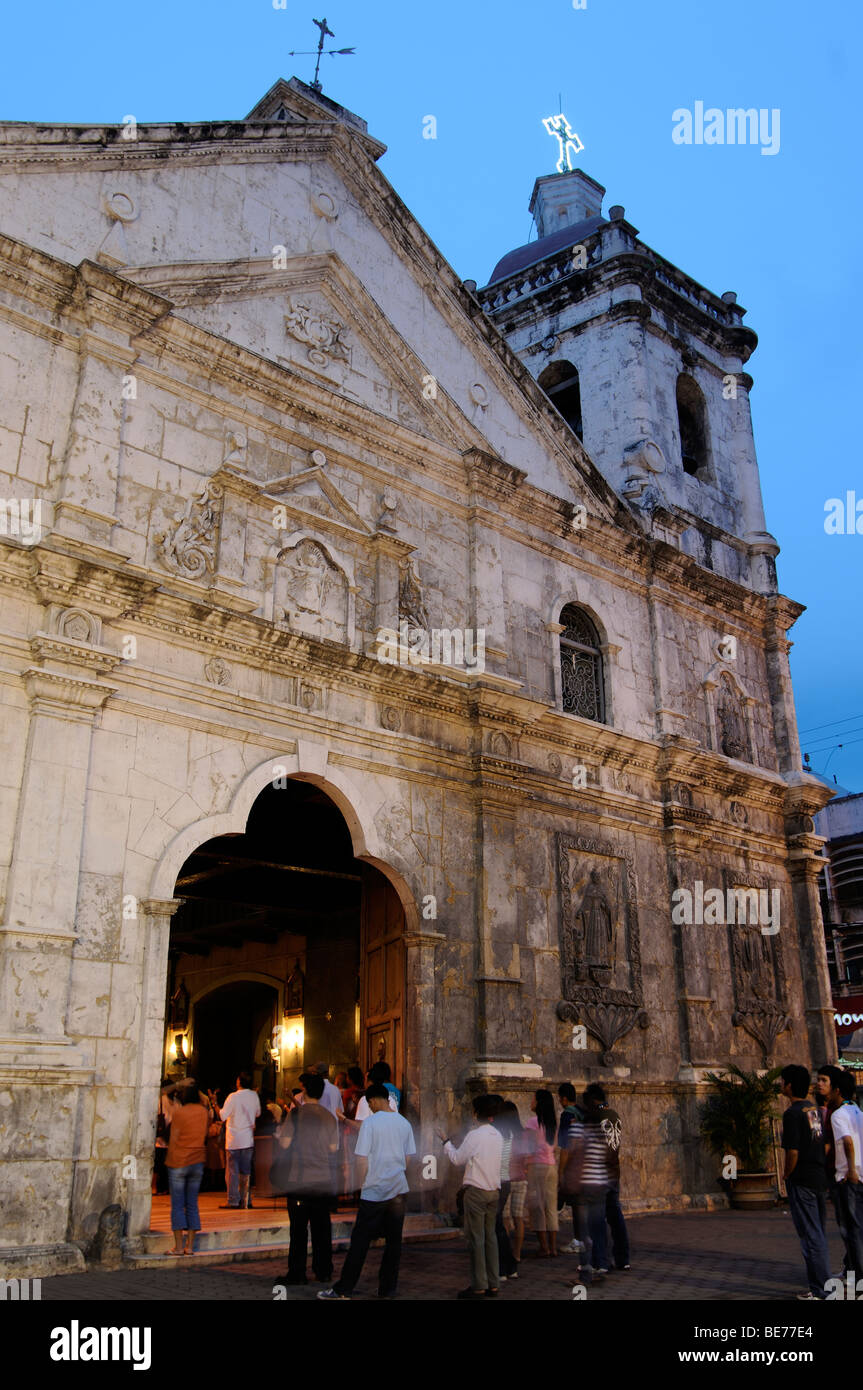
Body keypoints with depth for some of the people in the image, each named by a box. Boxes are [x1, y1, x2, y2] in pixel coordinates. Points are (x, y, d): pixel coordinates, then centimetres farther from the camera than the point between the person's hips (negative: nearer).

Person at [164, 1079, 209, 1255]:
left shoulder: (179, 1113, -10)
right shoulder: (204, 1111, 4)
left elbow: (173, 1140, -9)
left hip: (178, 1162, -5)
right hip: (198, 1162, 5)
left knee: (177, 1205, 2)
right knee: (192, 1204, 10)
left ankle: (179, 1246, 1)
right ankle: (190, 1246, 10)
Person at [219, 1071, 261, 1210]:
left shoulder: (233, 1097, -14)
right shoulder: (254, 1096, 1)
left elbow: (222, 1115, -12)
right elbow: (258, 1113, 14)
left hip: (234, 1140, -4)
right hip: (248, 1139, 4)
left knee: (233, 1171, 3)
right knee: (246, 1171, 12)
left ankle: (233, 1201, 5)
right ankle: (245, 1200, 14)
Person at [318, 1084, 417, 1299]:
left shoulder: (370, 1122, -11)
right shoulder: (404, 1123, 6)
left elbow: (362, 1160, -12)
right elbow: (408, 1159, 11)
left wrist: (362, 1184, 1)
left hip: (374, 1191, -5)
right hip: (398, 1190, 5)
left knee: (360, 1241, 2)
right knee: (393, 1241, 10)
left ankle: (344, 1289, 6)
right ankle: (388, 1289, 15)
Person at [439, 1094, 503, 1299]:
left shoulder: (474, 1135, -14)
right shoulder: (498, 1136, 8)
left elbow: (457, 1160, -5)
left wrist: (446, 1141, 9)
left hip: (476, 1191, -7)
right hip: (494, 1190, 7)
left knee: (475, 1238, -1)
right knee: (490, 1236, 12)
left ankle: (479, 1286, 1)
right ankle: (493, 1284, 14)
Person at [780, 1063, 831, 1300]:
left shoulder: (792, 1114, -16)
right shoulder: (815, 1109, 8)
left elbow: (792, 1151, -19)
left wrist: (786, 1176, -4)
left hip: (802, 1181, -8)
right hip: (820, 1177, 8)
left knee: (810, 1236, -2)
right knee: (819, 1234, 16)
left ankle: (820, 1290, 2)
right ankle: (821, 1284, 23)